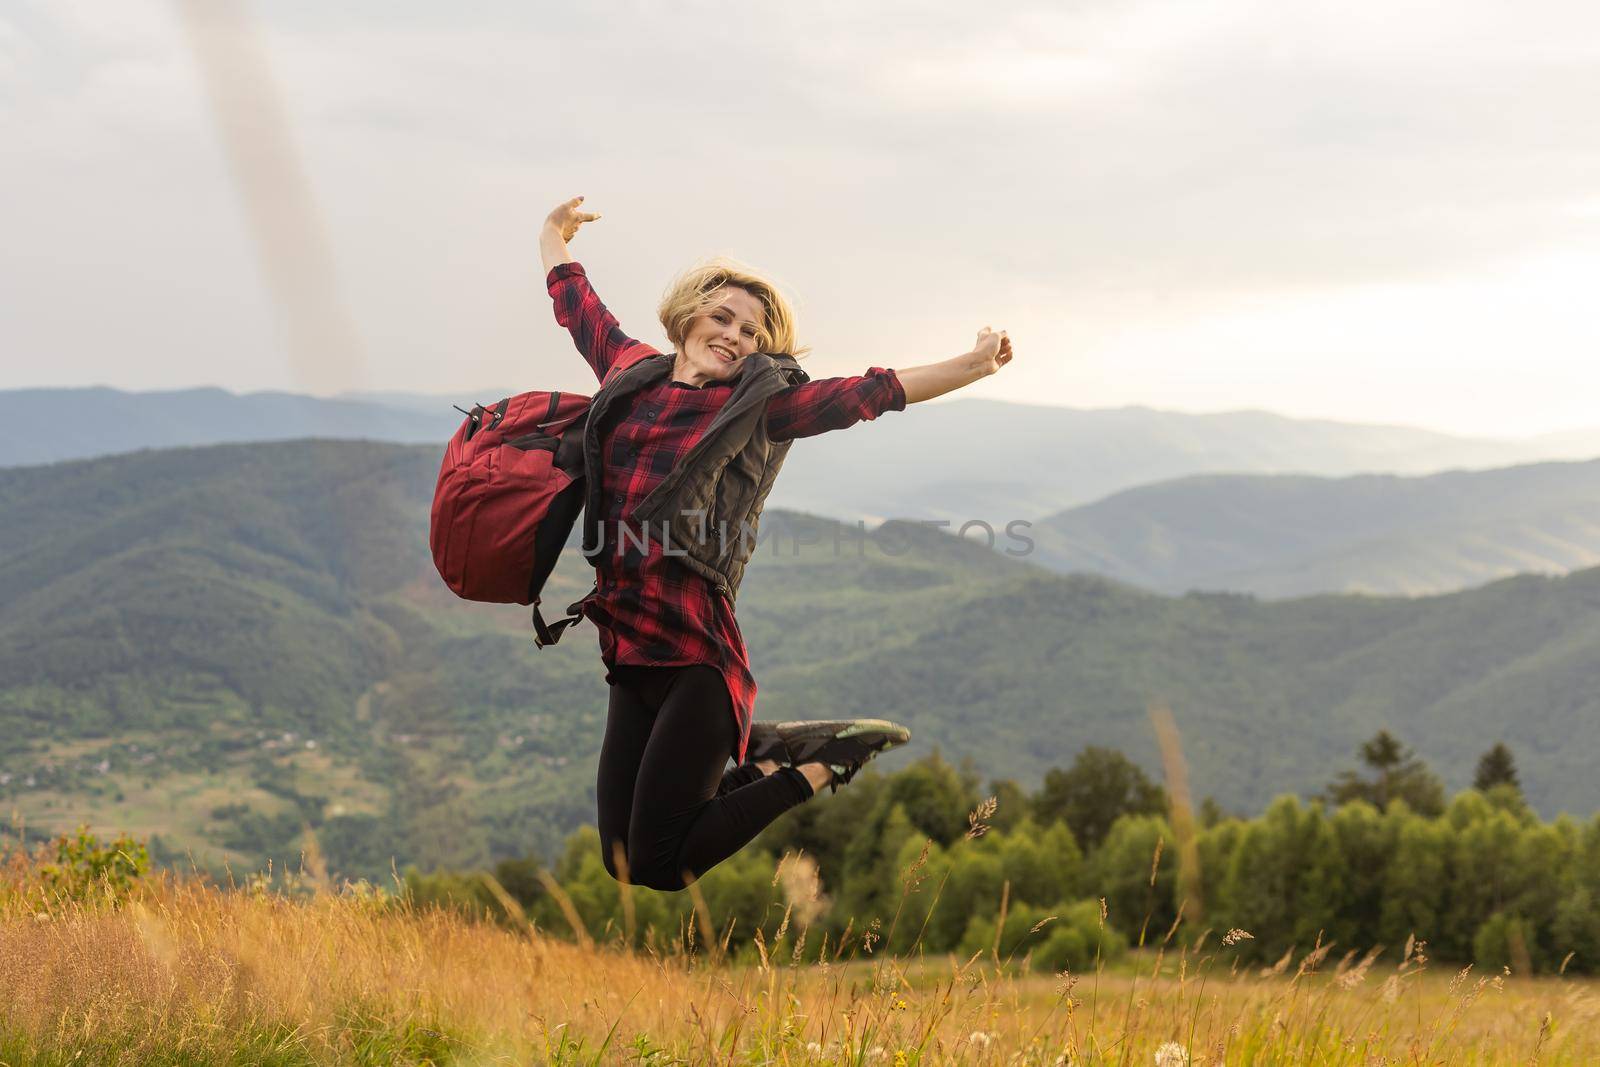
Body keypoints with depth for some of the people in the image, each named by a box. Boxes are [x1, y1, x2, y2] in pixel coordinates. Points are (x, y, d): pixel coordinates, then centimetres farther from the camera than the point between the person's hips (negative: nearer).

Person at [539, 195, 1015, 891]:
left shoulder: (761, 404, 2)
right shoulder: (630, 371, 13)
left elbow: (871, 393, -2)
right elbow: (572, 295, 29)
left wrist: (972, 366, -9)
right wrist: (554, 235, 46)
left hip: (695, 656, -5)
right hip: (629, 655, 6)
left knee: (659, 868, -8)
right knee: (620, 861, 8)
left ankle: (814, 771, 12)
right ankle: (761, 762, 27)